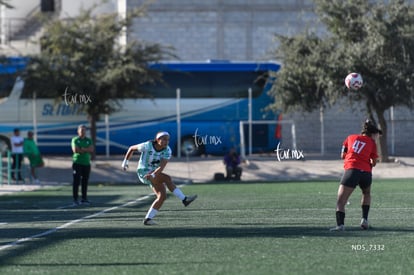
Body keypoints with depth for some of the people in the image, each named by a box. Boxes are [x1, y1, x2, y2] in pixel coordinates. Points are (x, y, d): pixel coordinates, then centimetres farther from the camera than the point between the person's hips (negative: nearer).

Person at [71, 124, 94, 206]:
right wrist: (86, 150, -7)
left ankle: (84, 198, 12)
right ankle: (75, 199, -7)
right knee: (76, 181, -7)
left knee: (85, 181, 6)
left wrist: (81, 149, -13)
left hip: (86, 163, 4)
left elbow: (91, 150, -2)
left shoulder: (89, 140, 13)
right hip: (77, 163, -4)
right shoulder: (75, 140, 1)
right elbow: (75, 150, -13)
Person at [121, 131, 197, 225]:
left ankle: (148, 219, -2)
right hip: (143, 172, -5)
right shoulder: (147, 146, -20)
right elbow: (132, 148, -2)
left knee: (162, 196, -11)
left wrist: (152, 175, -41)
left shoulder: (167, 151, -12)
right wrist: (125, 161, 0)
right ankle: (184, 199, -28)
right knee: (167, 179, -26)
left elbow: (162, 167, -25)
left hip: (155, 173, 5)